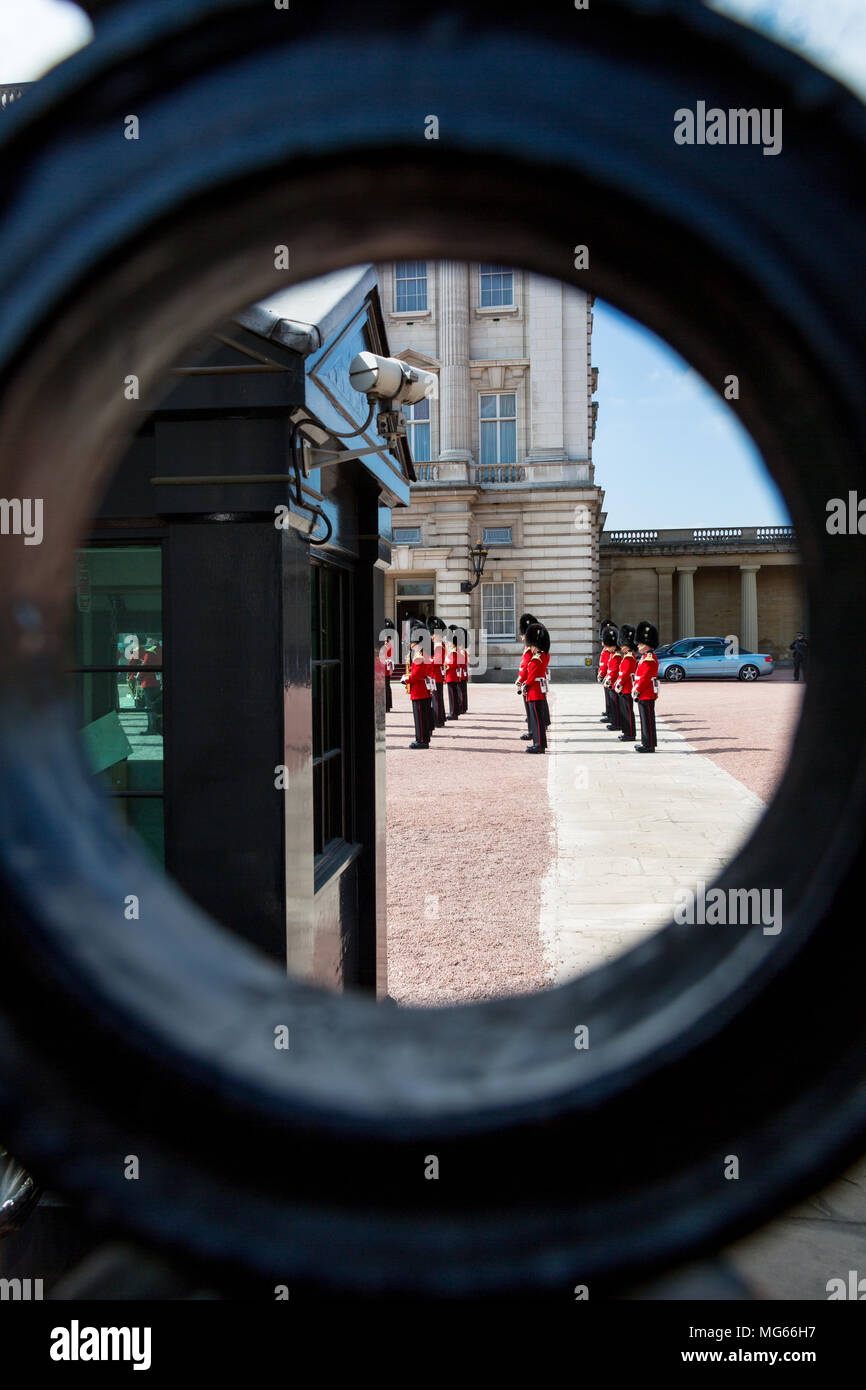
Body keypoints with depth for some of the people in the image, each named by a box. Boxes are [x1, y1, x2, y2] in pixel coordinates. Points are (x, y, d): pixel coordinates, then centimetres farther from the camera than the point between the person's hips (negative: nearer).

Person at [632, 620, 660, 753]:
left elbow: (645, 677, -20)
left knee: (648, 720, -6)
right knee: (645, 720, 15)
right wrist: (635, 689, 15)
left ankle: (649, 745, -2)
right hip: (644, 695, 10)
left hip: (647, 695, -10)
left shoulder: (650, 658, -16)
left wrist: (637, 691, -16)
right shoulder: (646, 657, 16)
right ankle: (646, 742, 23)